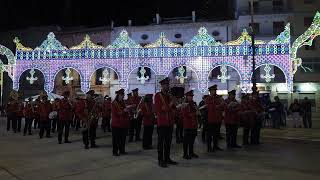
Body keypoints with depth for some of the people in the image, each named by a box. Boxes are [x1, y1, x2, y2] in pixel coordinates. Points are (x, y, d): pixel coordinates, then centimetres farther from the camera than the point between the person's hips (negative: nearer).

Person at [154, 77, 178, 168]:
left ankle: (167, 158, 24)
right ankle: (160, 160, 8)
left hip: (170, 122, 7)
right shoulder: (158, 95, -8)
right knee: (161, 142, 1)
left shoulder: (169, 95, 13)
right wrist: (169, 105, -16)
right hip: (162, 122, -7)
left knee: (168, 141, 13)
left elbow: (173, 108, 15)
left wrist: (173, 103, -5)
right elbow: (158, 109, -15)